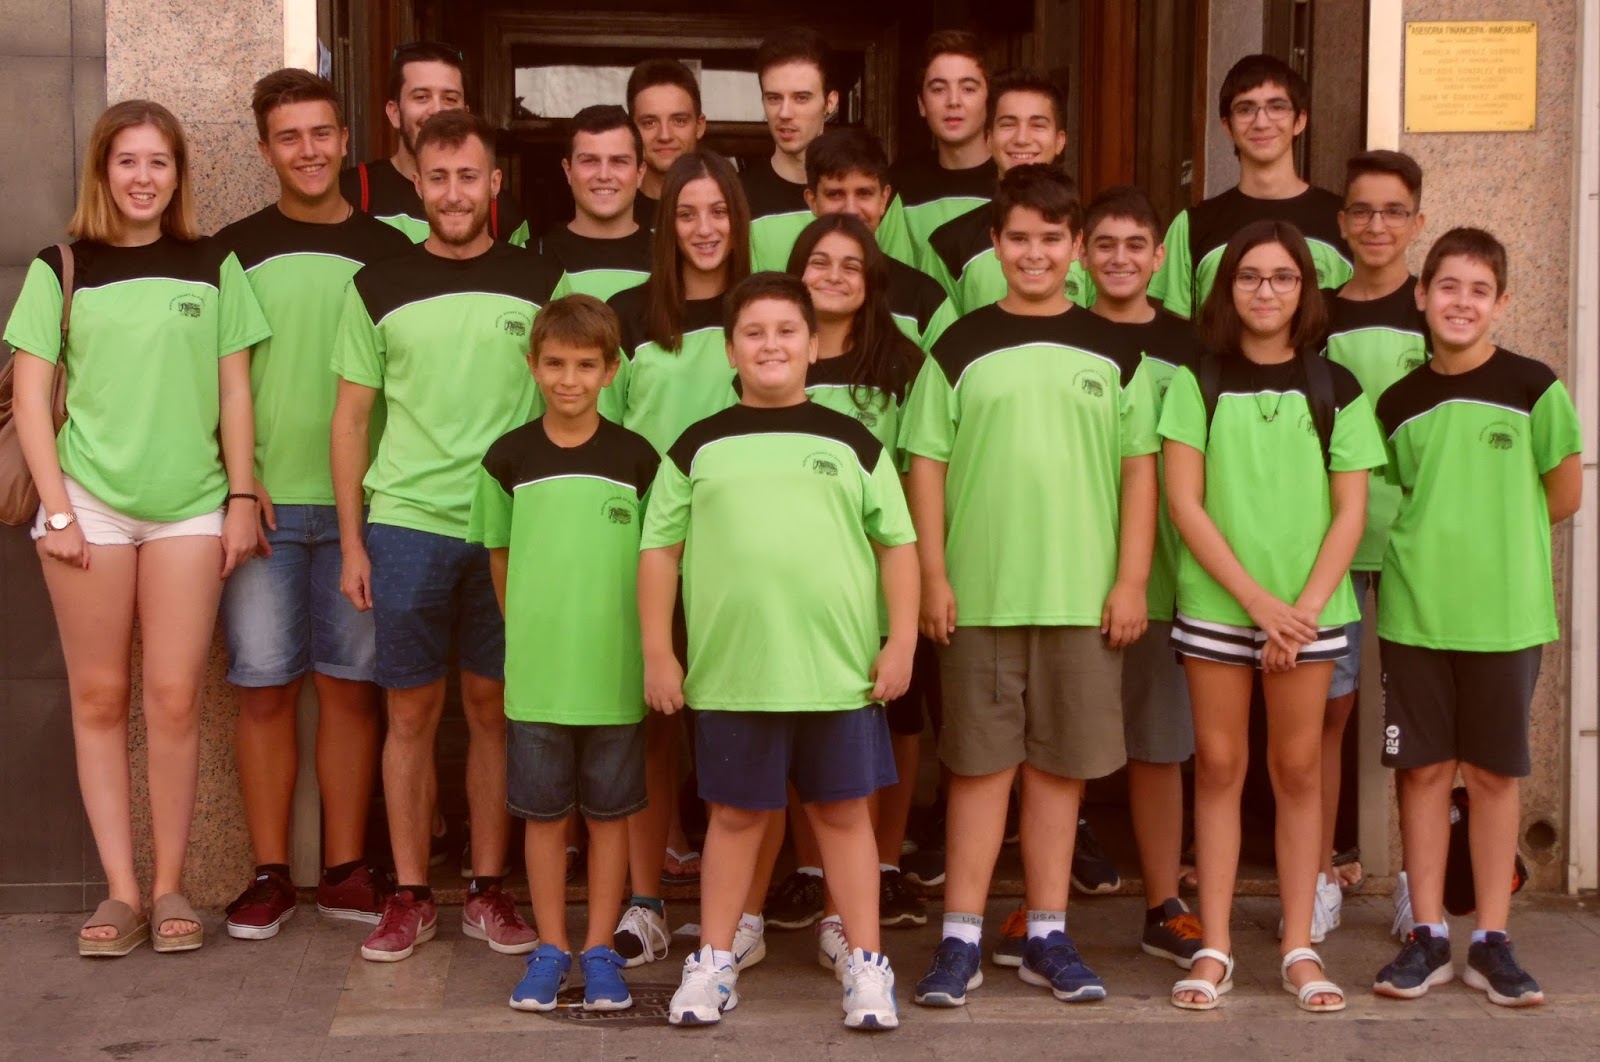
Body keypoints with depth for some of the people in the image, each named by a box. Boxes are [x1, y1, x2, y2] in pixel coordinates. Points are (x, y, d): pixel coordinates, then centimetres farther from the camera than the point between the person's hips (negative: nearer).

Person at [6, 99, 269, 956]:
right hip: (90, 502, 0)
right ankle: (120, 889, 11)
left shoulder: (212, 266, 8)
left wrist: (242, 498, 3)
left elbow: (235, 389, 9)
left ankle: (169, 886, 11)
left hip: (189, 506, 0)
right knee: (99, 697, 3)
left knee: (174, 698, -1)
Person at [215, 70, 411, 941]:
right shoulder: (237, 249, 6)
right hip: (264, 503, 0)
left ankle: (345, 870, 14)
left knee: (349, 686, 5)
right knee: (264, 687, 2)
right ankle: (270, 875, 11)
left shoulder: (386, 250, 8)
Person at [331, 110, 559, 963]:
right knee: (411, 711, 4)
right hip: (406, 527, 0)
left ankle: (489, 891, 17)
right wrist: (352, 542, 1)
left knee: (494, 709, 7)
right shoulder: (378, 287, 4)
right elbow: (351, 419, 6)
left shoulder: (537, 283, 4)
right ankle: (410, 895, 14)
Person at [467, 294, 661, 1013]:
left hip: (614, 674, -1)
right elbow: (499, 557, 10)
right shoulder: (508, 459, 0)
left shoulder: (637, 460, -2)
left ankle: (599, 949, 19)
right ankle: (550, 949, 21)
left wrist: (643, 642, 2)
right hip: (535, 674, 1)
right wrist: (529, 634, 6)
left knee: (608, 813, 8)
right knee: (544, 814, 9)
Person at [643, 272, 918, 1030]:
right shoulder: (699, 446, 5)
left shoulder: (853, 444, 6)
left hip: (838, 669, 0)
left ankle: (866, 965, 17)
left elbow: (897, 544, 7)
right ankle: (713, 962, 21)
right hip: (732, 673, 0)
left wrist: (901, 641, 0)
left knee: (843, 811, 8)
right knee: (735, 814, 10)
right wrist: (657, 652, 1)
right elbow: (659, 548, 6)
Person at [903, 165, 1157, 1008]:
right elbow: (926, 465, 2)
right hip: (979, 593, -1)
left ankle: (1047, 936, 19)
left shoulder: (1110, 351, 6)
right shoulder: (960, 348, 3)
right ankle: (961, 939, 10)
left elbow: (1139, 469, 6)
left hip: (1082, 595, 1)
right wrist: (933, 576, -4)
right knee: (980, 763, 4)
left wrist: (1132, 579, 0)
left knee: (1058, 764, 8)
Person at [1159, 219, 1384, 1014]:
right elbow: (1184, 504, -4)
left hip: (1311, 610, 1)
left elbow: (1350, 511, 2)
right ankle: (1214, 949, 9)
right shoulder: (1198, 384, 1)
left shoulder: (1335, 390, 4)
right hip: (1215, 605, 0)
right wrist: (1257, 599, -11)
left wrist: (1305, 606, -10)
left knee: (1298, 771, 5)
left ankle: (1299, 948, 12)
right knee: (1218, 767, 3)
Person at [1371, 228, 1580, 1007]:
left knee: (1494, 774, 5)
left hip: (1506, 614, -2)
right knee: (1423, 769, 5)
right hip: (1414, 612, 2)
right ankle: (1428, 936, 14)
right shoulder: (1398, 402, 5)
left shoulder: (1532, 388, -4)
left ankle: (1491, 941, 15)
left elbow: (1565, 494, 2)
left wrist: (1494, 537, 5)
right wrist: (1431, 546, 1)